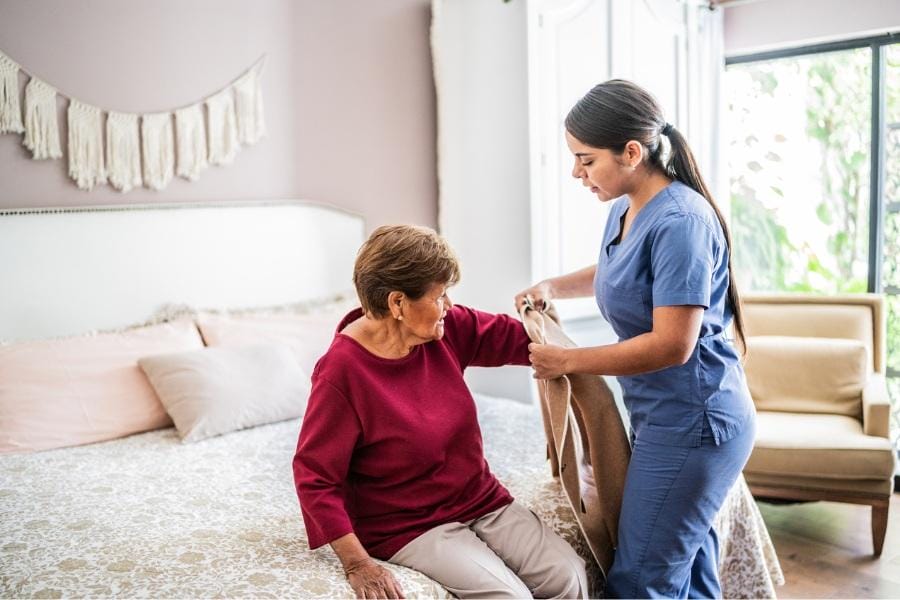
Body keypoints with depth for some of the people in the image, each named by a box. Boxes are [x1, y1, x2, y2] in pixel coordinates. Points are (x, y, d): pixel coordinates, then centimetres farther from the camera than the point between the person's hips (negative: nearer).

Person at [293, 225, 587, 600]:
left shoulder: (446, 331, -4)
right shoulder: (341, 372, -21)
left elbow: (514, 337, 9)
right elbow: (315, 477, -18)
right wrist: (357, 563, -23)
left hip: (484, 502, 6)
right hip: (411, 527, -6)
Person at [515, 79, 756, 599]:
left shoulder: (679, 221, -22)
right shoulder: (625, 211, 7)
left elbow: (672, 346, -25)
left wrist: (567, 361, -17)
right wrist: (553, 287, 10)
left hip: (691, 424, -9)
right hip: (667, 417, 9)